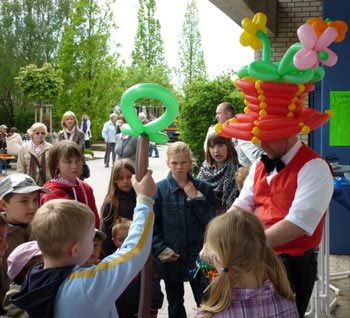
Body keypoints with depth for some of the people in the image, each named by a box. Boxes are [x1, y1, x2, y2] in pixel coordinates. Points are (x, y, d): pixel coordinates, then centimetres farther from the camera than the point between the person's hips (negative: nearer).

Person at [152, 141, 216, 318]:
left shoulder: (203, 188, -1)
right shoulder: (159, 189, -5)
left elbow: (210, 222, -5)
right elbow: (152, 224, -5)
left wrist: (196, 198, -14)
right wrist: (160, 249, -14)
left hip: (198, 255, 0)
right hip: (171, 257, 0)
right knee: (175, 303, 17)